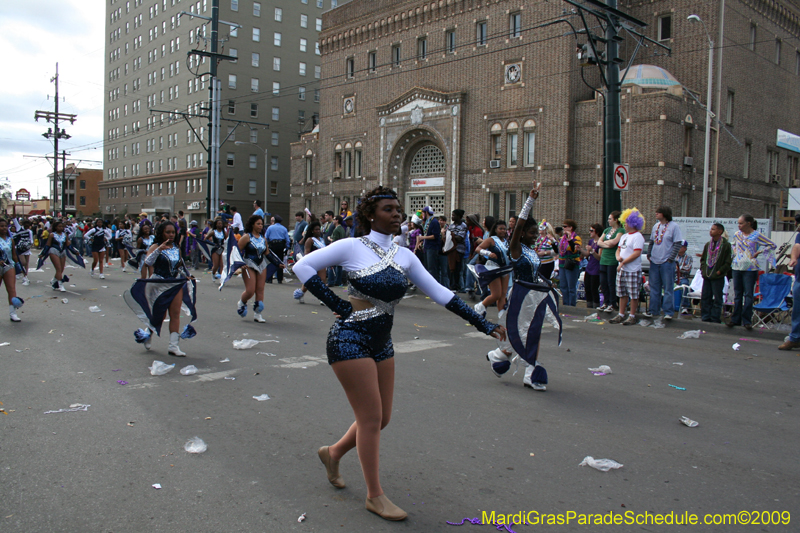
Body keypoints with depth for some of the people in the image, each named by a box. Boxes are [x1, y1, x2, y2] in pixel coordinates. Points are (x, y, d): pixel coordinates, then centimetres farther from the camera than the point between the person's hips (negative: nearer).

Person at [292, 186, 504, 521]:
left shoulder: (404, 256, 5)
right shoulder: (352, 247, -9)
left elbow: (440, 293, 4)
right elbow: (303, 267, -8)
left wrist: (482, 324, -1)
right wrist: (335, 303, -12)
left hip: (382, 343, 7)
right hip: (350, 339, -6)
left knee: (381, 418, 11)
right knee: (371, 418, -3)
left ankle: (333, 453, 38)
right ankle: (375, 496, 15)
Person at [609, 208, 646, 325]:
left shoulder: (638, 236, -11)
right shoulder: (624, 236, 17)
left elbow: (637, 253, -19)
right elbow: (618, 249, 21)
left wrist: (623, 262, -17)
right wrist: (618, 257, -2)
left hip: (633, 270, -9)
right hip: (621, 270, 9)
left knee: (633, 295, -1)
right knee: (622, 294, 12)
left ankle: (632, 317, 5)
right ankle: (621, 315, 18)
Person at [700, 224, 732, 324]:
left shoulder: (726, 245, -6)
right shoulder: (708, 244, 12)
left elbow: (728, 262, -9)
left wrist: (719, 271, -13)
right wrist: (703, 269, 8)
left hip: (718, 277, -6)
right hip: (706, 276, 6)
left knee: (717, 299, 1)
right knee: (705, 298, 8)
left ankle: (715, 319, 6)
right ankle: (705, 318, 16)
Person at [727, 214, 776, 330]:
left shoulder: (756, 235, -6)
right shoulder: (737, 234, 8)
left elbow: (772, 245, -4)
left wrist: (758, 252, -9)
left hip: (750, 269, -5)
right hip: (737, 267, 5)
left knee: (748, 295, -3)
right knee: (737, 294, 8)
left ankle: (747, 321, 2)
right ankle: (735, 319, 13)